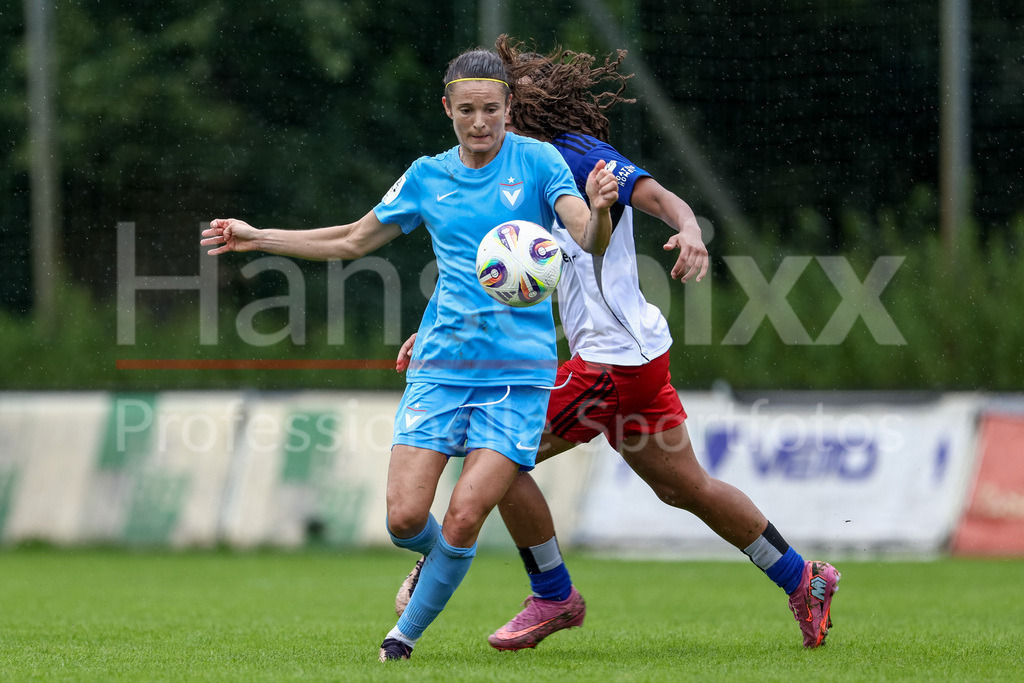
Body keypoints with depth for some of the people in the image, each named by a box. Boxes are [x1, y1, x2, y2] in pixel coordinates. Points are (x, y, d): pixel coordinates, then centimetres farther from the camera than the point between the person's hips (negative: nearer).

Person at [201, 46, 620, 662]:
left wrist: (599, 209, -36)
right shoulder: (428, 177, 9)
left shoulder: (538, 162, -1)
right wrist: (257, 238, 20)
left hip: (518, 373, -3)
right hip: (441, 367, 3)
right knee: (405, 518, -8)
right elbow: (352, 242, 22)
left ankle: (409, 632, 10)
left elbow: (592, 243, -13)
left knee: (463, 520, -12)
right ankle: (438, 558, 28)